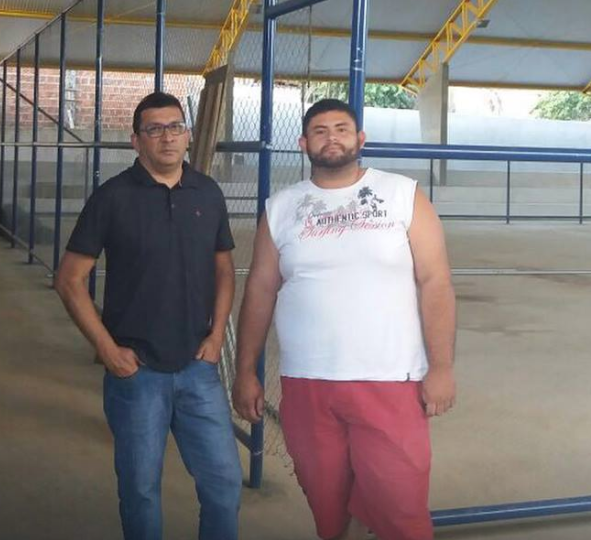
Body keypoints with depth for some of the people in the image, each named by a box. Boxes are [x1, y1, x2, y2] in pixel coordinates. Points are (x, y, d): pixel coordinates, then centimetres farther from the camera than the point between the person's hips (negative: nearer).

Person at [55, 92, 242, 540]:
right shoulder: (113, 197, -6)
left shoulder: (208, 194, 4)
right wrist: (107, 348, -9)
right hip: (136, 370, -2)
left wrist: (217, 334, 3)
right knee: (140, 486, 9)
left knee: (225, 481, 5)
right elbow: (70, 279, -4)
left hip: (198, 368, 3)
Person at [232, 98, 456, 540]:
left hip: (390, 384, -2)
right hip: (306, 387, 3)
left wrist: (441, 367, -9)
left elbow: (435, 282, -3)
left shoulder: (404, 196, 1)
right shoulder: (281, 208, 9)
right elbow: (261, 291, 10)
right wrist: (246, 372, 7)